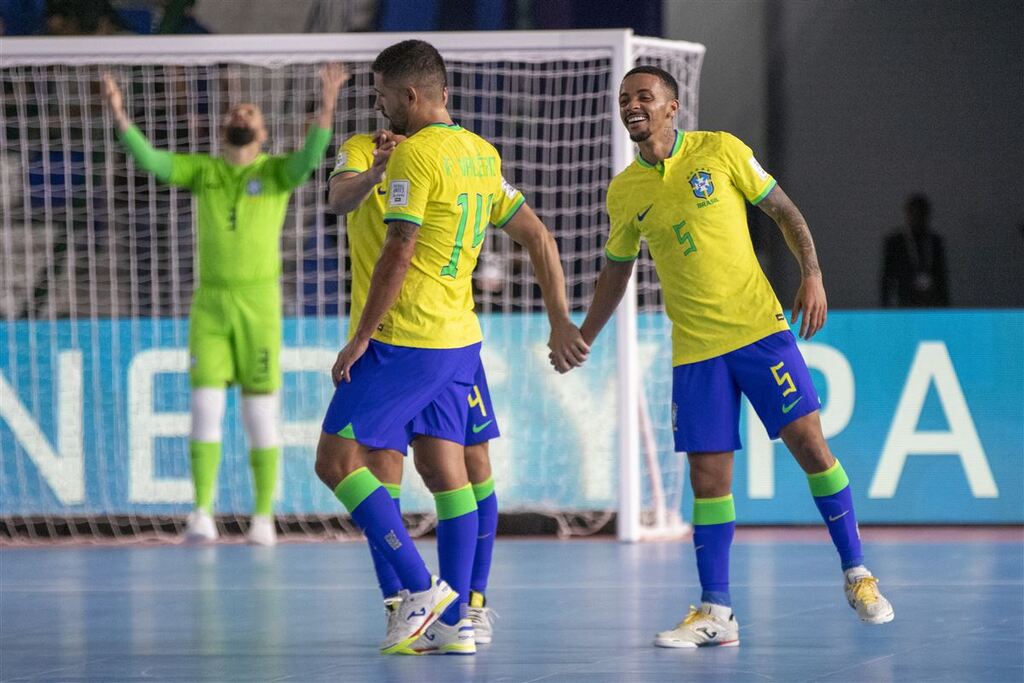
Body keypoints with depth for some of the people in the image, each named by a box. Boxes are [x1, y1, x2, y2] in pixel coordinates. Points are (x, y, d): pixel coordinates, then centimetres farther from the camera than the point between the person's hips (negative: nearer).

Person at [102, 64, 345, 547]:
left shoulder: (275, 171, 1)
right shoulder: (203, 170, 8)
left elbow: (310, 157, -21)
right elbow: (149, 160, -6)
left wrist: (326, 109, -37)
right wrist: (119, 116, -22)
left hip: (259, 304, -2)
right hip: (209, 303, 2)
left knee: (261, 415, 1)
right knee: (205, 407, -7)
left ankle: (263, 518, 9)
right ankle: (202, 515, -5)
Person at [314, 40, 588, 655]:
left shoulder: (416, 153, -14)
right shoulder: (482, 154, 12)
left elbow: (398, 255, -19)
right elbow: (539, 239, 15)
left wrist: (360, 338, -14)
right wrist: (562, 323, 19)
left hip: (404, 342, -9)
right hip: (460, 339, 9)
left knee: (337, 460, -3)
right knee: (445, 472, 9)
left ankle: (421, 589, -7)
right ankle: (452, 622, 7)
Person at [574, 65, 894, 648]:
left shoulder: (721, 151, -2)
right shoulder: (624, 192, 7)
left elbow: (785, 211, 5)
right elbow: (616, 270, 21)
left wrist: (813, 274, -8)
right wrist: (582, 339, 19)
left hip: (759, 327, -2)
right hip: (694, 349, 2)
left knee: (809, 443, -7)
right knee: (708, 479, -1)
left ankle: (858, 576, 6)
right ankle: (716, 612, 6)